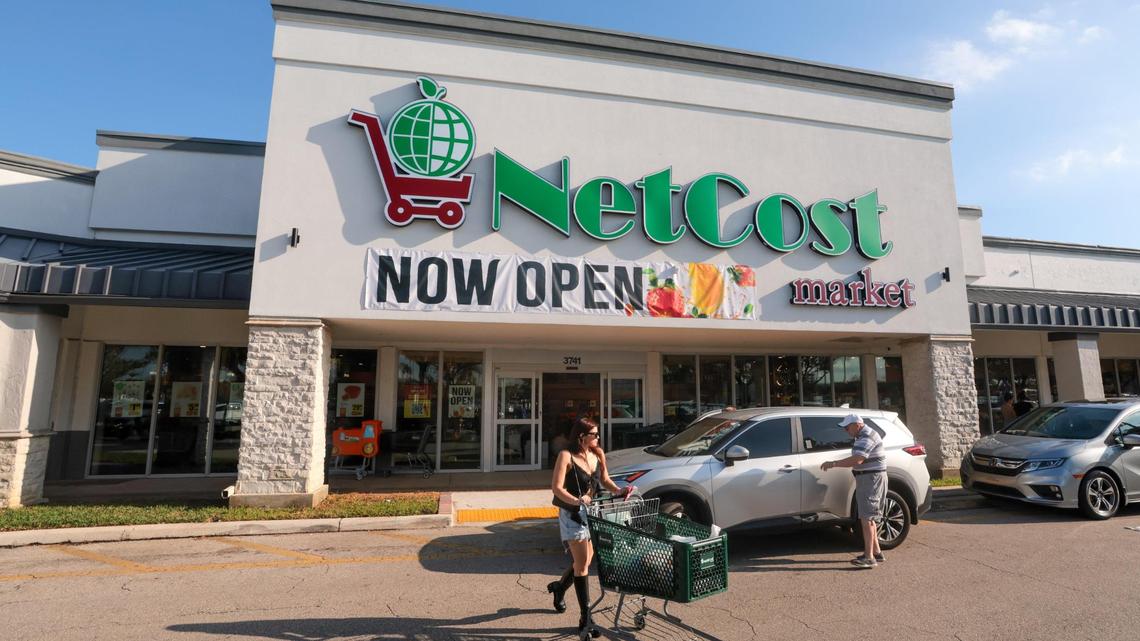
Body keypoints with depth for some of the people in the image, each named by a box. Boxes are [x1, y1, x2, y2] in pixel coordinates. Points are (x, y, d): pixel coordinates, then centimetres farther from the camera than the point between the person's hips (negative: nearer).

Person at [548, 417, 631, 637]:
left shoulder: (597, 455, 4)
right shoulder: (566, 456, -15)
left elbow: (605, 480, 12)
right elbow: (556, 487, -19)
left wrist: (618, 490, -9)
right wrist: (576, 501, -34)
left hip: (592, 512, 7)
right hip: (572, 514, -7)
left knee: (584, 561, 17)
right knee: (582, 562, -8)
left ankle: (559, 587, 45)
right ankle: (585, 618, 1)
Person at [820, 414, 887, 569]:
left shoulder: (867, 437, -19)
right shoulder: (863, 436, 15)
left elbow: (857, 460, -30)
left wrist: (833, 464, -26)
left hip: (872, 479, -11)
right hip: (867, 478, 11)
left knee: (866, 518, -10)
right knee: (868, 518, 16)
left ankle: (869, 557, -9)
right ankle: (876, 552, 24)